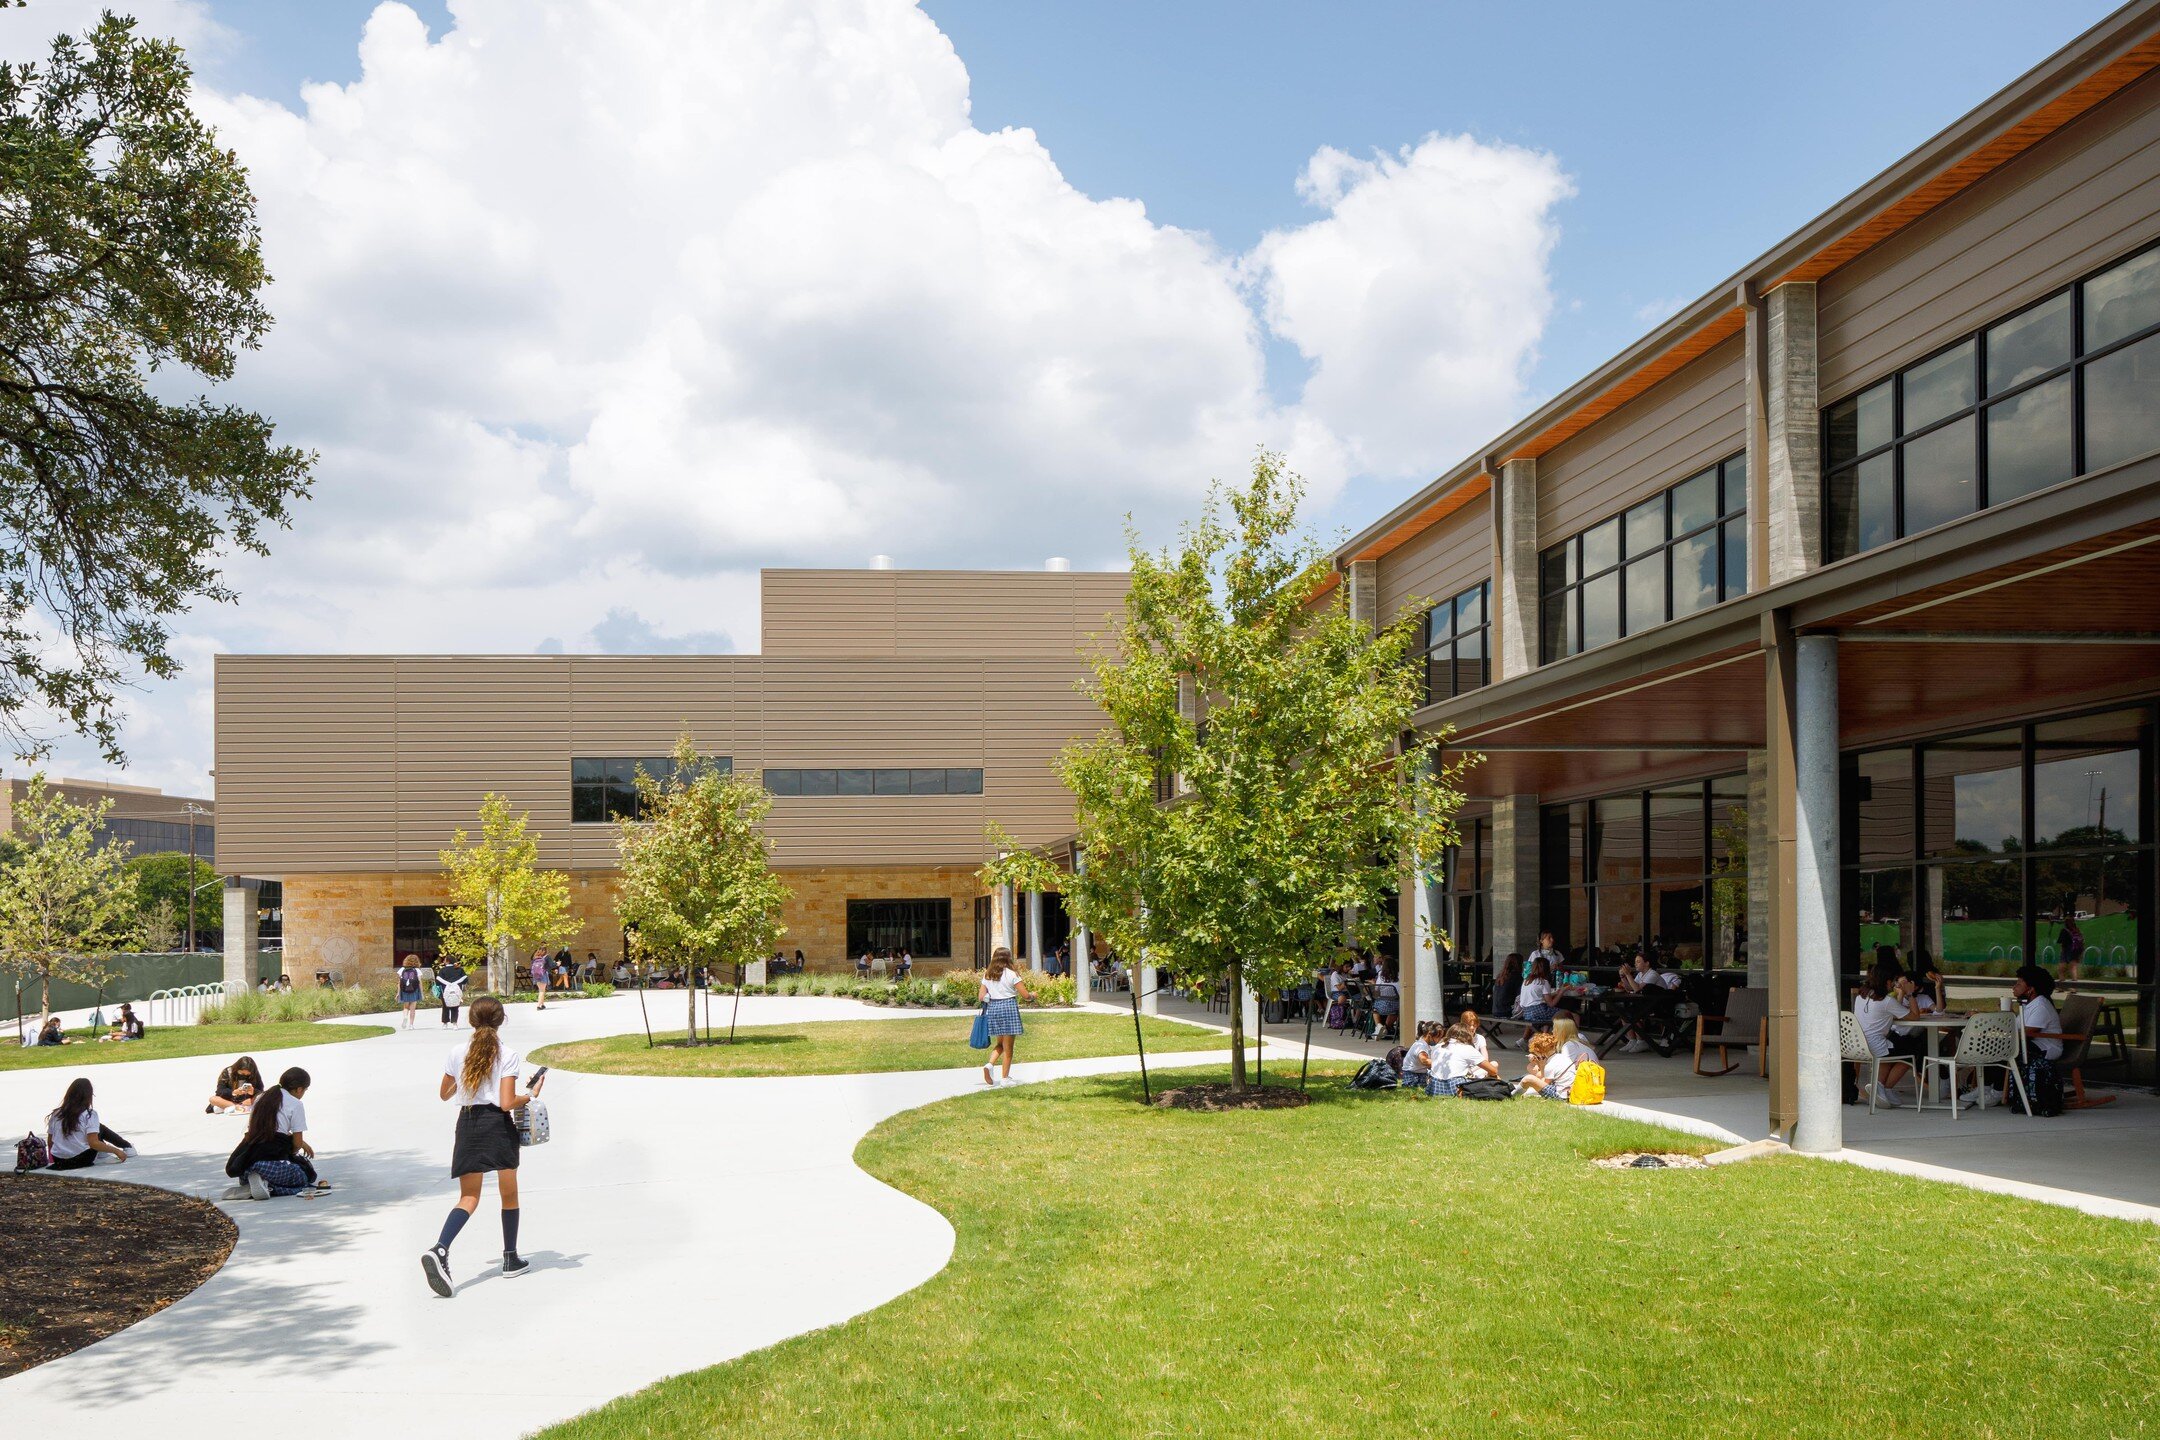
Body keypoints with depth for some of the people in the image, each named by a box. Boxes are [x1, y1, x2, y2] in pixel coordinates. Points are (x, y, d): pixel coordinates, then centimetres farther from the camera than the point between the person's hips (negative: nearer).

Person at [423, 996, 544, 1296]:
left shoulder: (458, 1053, 3)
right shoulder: (507, 1055, -8)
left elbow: (444, 1094, 16)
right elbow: (507, 1103, -14)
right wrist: (531, 1095, 4)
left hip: (467, 1122, 3)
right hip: (497, 1124, -3)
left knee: (469, 1197, 3)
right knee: (509, 1194, 14)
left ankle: (439, 1249, -23)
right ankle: (511, 1260, 23)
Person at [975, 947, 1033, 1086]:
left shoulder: (987, 975, 7)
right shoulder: (1011, 974, -7)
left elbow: (982, 997, 5)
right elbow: (1025, 995, -8)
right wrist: (1032, 995, 14)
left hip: (992, 1008, 5)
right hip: (1008, 1007, -5)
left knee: (1000, 1043, 20)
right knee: (1008, 1047, 5)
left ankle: (989, 1064, -4)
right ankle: (1005, 1078, 9)